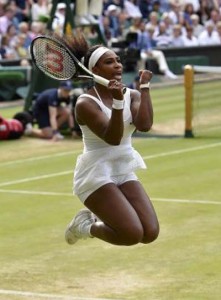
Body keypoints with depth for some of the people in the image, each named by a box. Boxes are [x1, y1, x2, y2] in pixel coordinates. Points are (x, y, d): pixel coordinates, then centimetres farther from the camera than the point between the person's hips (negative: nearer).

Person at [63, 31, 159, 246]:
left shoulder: (132, 96, 3)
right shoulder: (86, 103, -13)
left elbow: (144, 125, -17)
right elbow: (113, 138, -25)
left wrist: (144, 86, -15)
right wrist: (117, 102, -37)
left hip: (125, 172, 7)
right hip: (96, 174, -6)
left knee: (150, 233, -6)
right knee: (133, 234, -20)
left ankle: (99, 217, 21)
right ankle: (85, 225, 10)